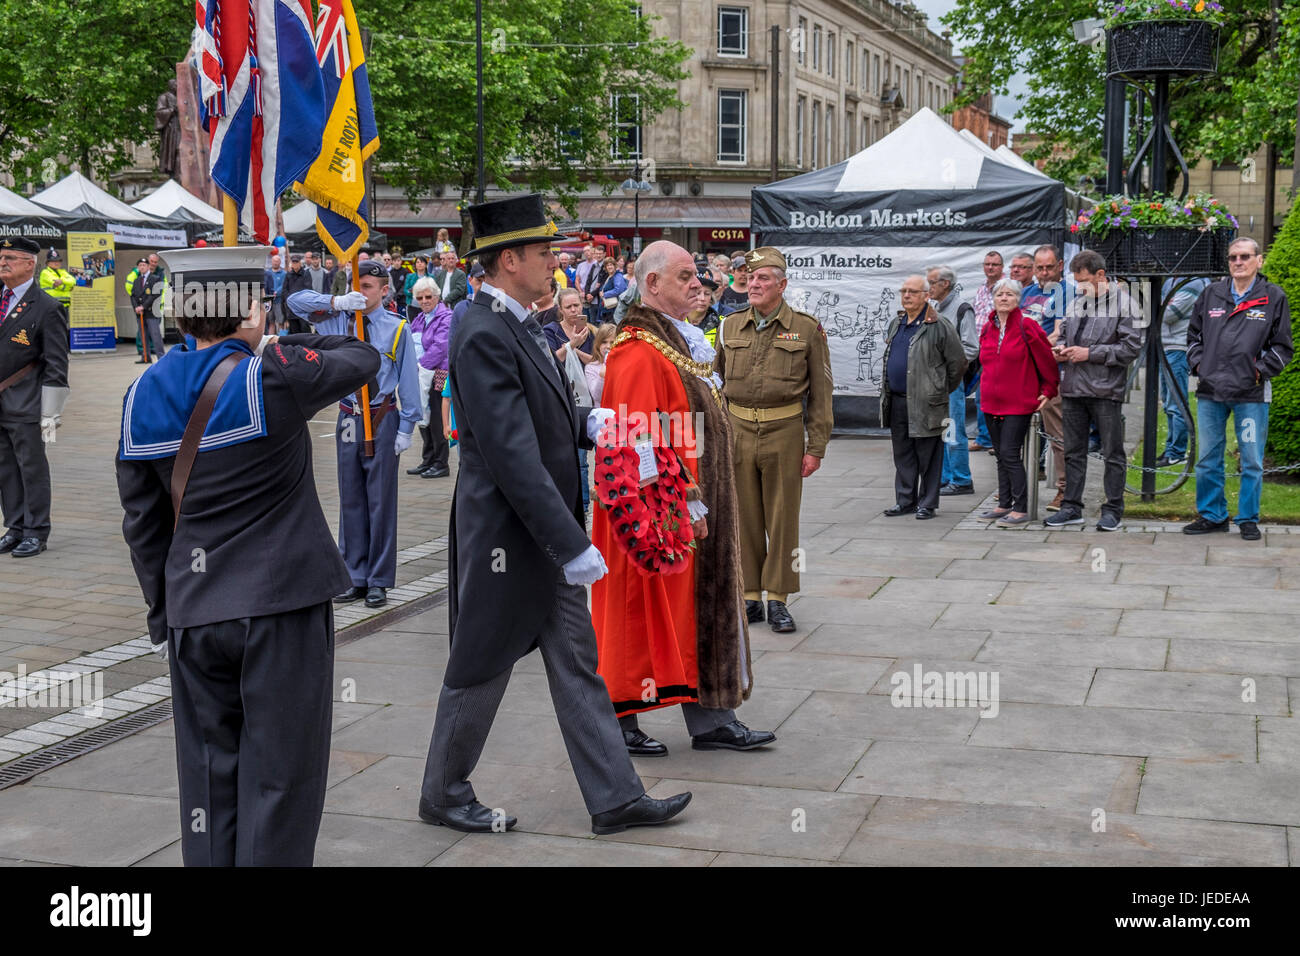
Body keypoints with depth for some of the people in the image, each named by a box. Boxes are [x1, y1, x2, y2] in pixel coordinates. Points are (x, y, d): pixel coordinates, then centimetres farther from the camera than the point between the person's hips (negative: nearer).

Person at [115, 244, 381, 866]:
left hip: (193, 610, 5)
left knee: (208, 779, 14)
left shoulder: (143, 395, 5)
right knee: (279, 778, 3)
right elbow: (362, 357, 5)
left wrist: (163, 614, 19)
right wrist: (281, 343, 17)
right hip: (281, 604, -5)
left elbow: (142, 522, 11)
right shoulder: (273, 377, -13)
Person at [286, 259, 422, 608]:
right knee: (351, 500, 10)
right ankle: (355, 578, 19)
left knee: (380, 500, 1)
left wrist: (406, 427, -8)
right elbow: (295, 301, 2)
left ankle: (379, 581, 10)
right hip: (349, 419, 4)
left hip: (382, 419, -4)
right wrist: (337, 302, -13)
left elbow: (409, 378, -3)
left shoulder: (397, 328, -3)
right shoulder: (339, 320, 5)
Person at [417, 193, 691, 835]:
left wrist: (586, 422, 1)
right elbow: (512, 456, -26)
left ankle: (615, 798, 19)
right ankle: (443, 795, 26)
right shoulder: (483, 335, -21)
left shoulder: (519, 326, 10)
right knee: (481, 669, 7)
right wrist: (572, 545, -26)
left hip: (547, 536, 9)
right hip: (504, 538, -9)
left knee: (577, 666, 12)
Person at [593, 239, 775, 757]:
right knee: (644, 604, -1)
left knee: (701, 607, 11)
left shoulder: (677, 340, 15)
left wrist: (696, 500, 15)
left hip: (689, 504, 10)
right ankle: (619, 719, 12)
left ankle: (711, 720, 18)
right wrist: (685, 502, -22)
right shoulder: (638, 353, -17)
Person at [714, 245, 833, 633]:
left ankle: (778, 599, 13)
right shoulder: (731, 326, 8)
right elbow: (717, 384, 14)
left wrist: (816, 448, -5)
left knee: (783, 519, 2)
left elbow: (821, 393, -1)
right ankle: (749, 597, 18)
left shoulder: (807, 329, -1)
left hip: (784, 433, -3)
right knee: (743, 517, 7)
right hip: (737, 431, 3)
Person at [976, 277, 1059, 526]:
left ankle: (1021, 509, -5)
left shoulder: (1027, 327, -9)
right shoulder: (987, 329, 11)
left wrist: (1048, 391, 0)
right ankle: (1004, 505, 18)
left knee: (1009, 454, -10)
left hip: (1018, 403, -7)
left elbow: (1047, 360, -3)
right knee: (1001, 455, 11)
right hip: (991, 403, 7)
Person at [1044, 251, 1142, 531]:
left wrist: (1089, 353, -15)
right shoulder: (1076, 302, 12)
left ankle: (1113, 511, 11)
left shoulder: (1123, 303, -7)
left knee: (1113, 454, 3)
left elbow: (1131, 347, -12)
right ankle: (1072, 507, 19)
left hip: (1106, 391, -6)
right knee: (1073, 452, 11)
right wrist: (1061, 348, 2)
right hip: (1073, 389, 6)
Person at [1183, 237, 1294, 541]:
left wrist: (1261, 370, -6)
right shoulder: (1211, 294, 10)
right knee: (1208, 459, 9)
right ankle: (1212, 515, 21)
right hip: (1210, 391, 3)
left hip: (1251, 393, -3)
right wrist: (1197, 363, 6)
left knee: (1252, 461, 3)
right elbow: (1194, 334, 20)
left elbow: (1282, 346, 4)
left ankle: (1248, 519, 15)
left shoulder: (1274, 297, 2)